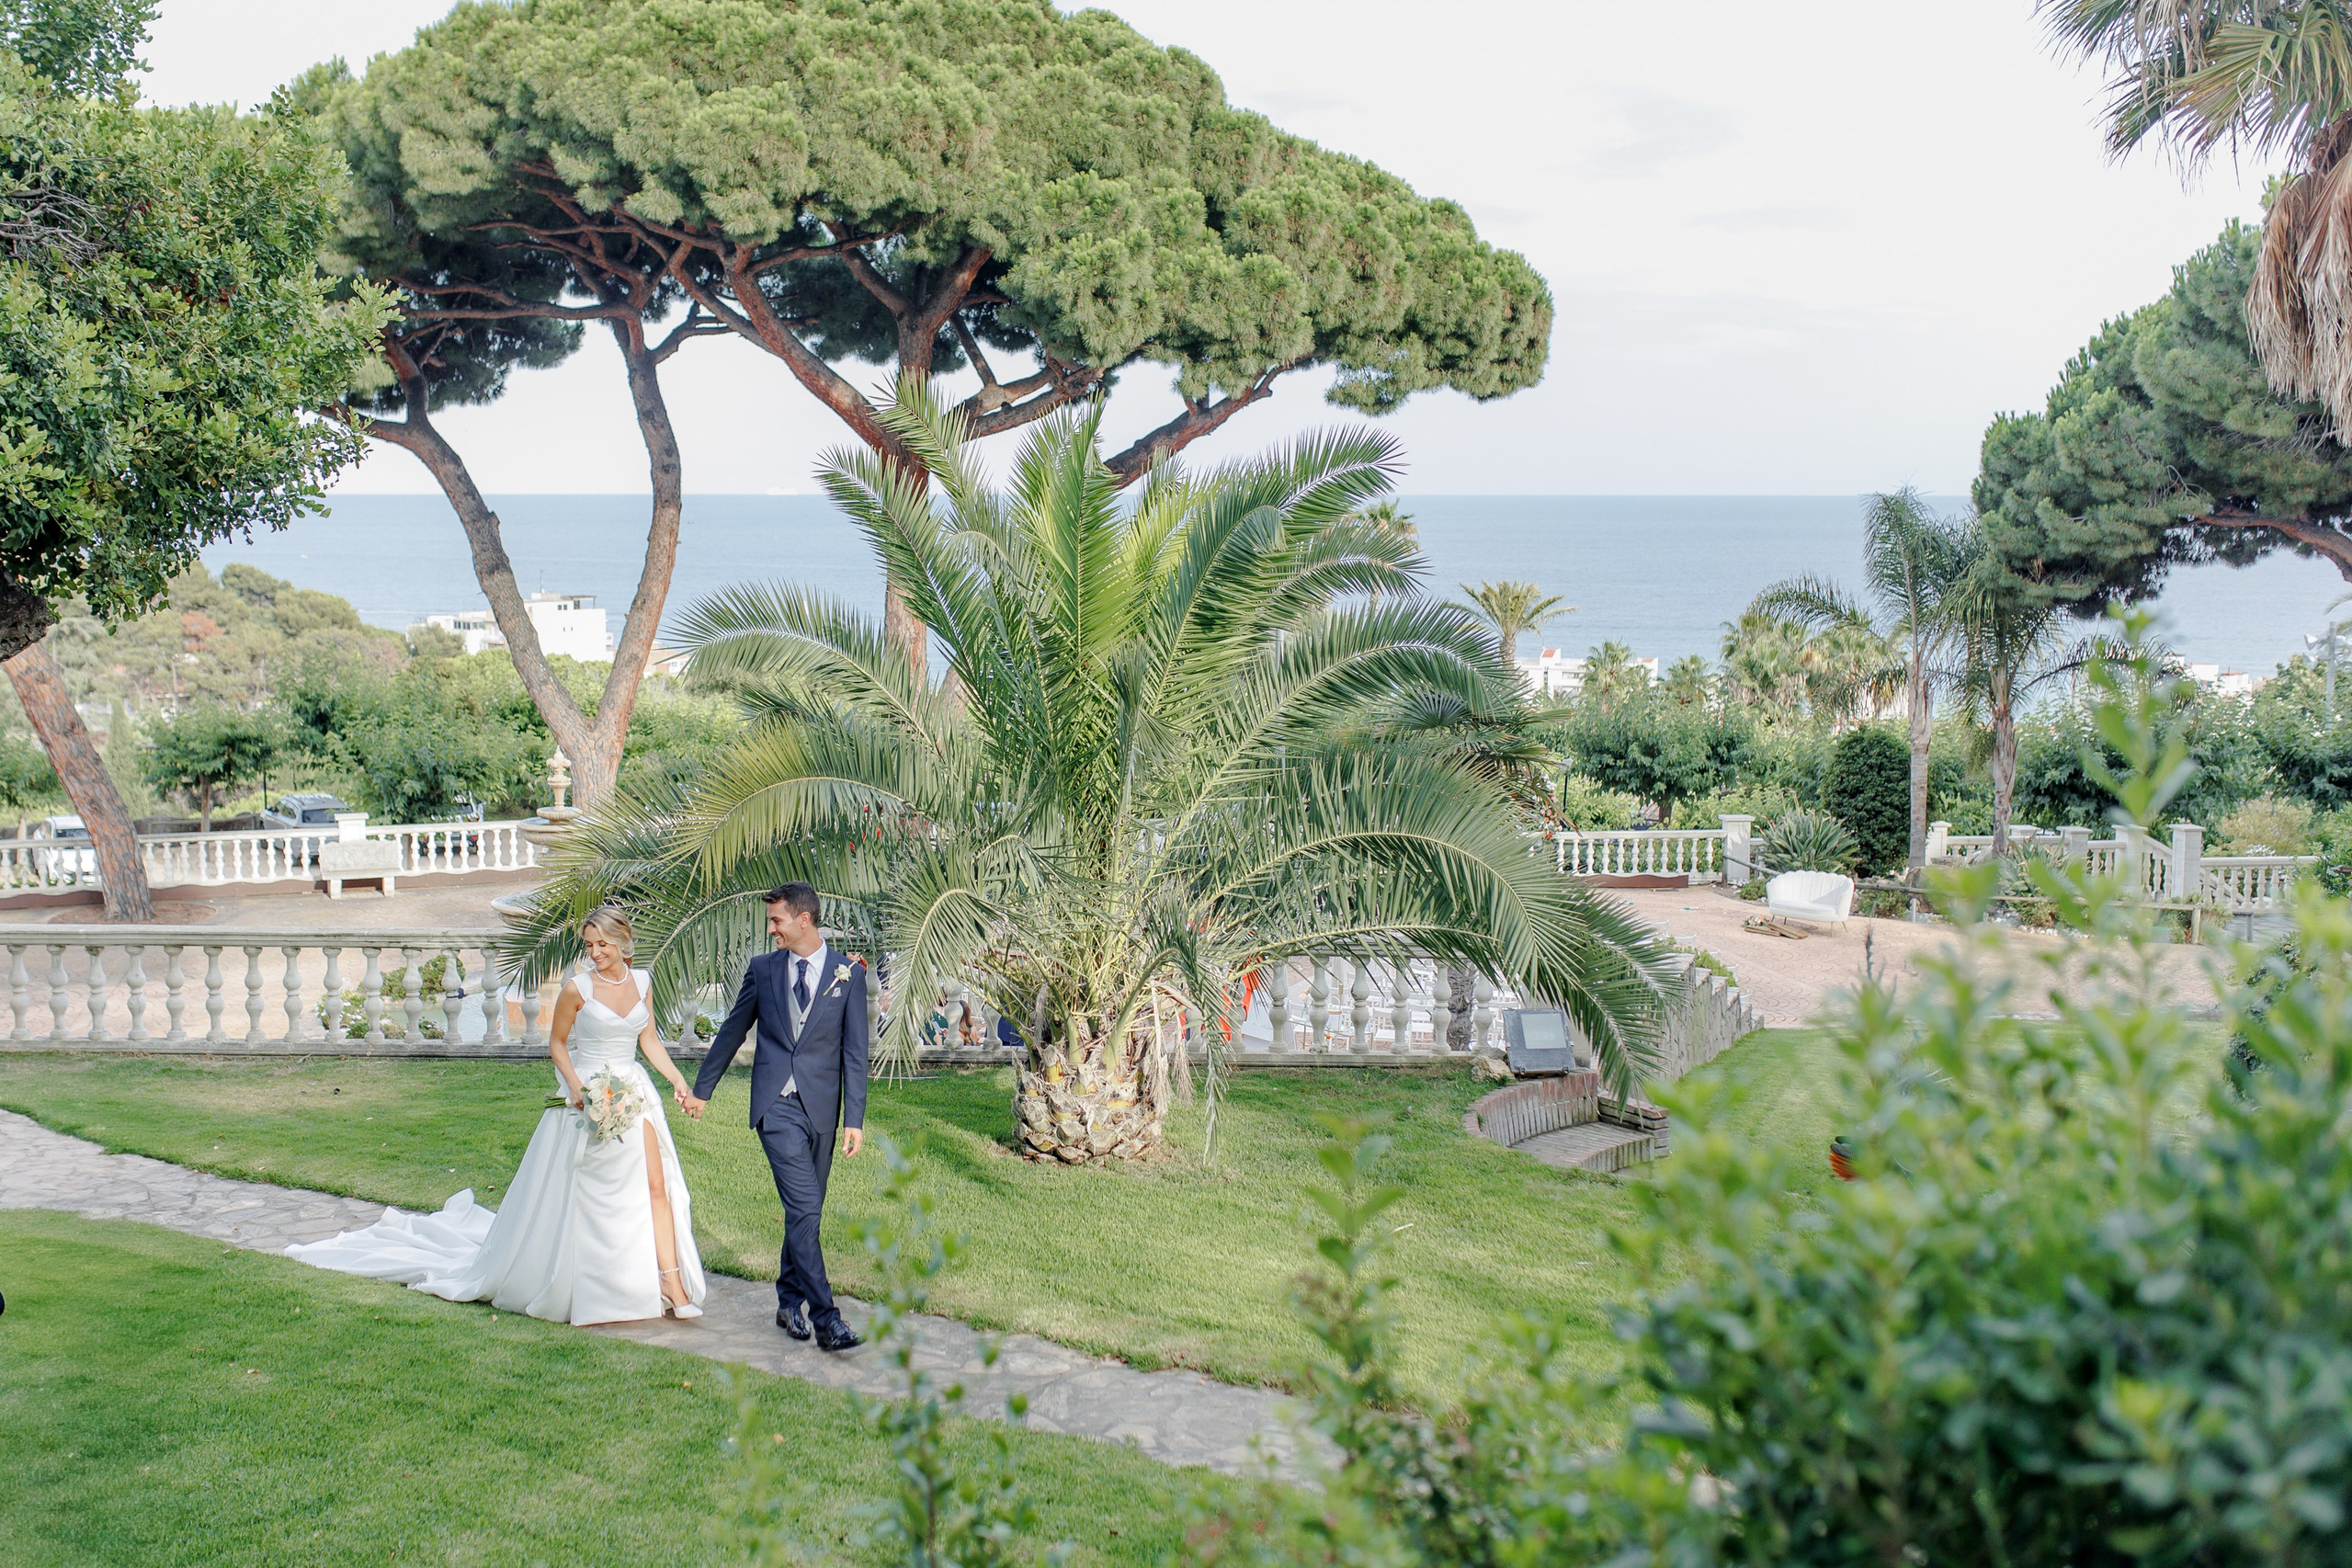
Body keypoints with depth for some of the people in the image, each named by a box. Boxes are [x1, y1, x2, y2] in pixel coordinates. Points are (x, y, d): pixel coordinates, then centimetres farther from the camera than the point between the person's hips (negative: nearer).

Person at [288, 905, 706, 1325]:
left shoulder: (643, 982, 4)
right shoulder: (578, 988, -8)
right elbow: (557, 1043, 1)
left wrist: (677, 1080, 2)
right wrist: (574, 1085, -13)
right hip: (590, 1100, -4)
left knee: (655, 1184, -5)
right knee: (570, 1192, 3)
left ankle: (670, 1281, -4)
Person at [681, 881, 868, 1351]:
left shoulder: (848, 973, 2)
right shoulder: (763, 969, 5)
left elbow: (854, 1052, 0)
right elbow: (732, 1032, 16)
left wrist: (854, 1119, -5)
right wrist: (701, 1090, 22)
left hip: (821, 1107, 1)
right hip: (776, 1105, -1)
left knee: (805, 1211, 11)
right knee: (803, 1208, -12)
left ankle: (790, 1302, 28)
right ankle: (824, 1317, -15)